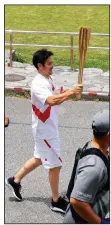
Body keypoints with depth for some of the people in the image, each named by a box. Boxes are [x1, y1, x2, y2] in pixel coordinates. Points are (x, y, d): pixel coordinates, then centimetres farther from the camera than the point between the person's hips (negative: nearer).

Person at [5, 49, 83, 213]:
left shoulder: (48, 80, 5)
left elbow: (54, 98, 14)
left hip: (48, 129, 10)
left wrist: (65, 94, -4)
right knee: (55, 165, 1)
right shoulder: (38, 84, -26)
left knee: (39, 159, 24)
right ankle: (56, 201, 16)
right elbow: (51, 101, -43)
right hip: (45, 131, -10)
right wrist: (71, 92, -49)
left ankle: (15, 180, 39)